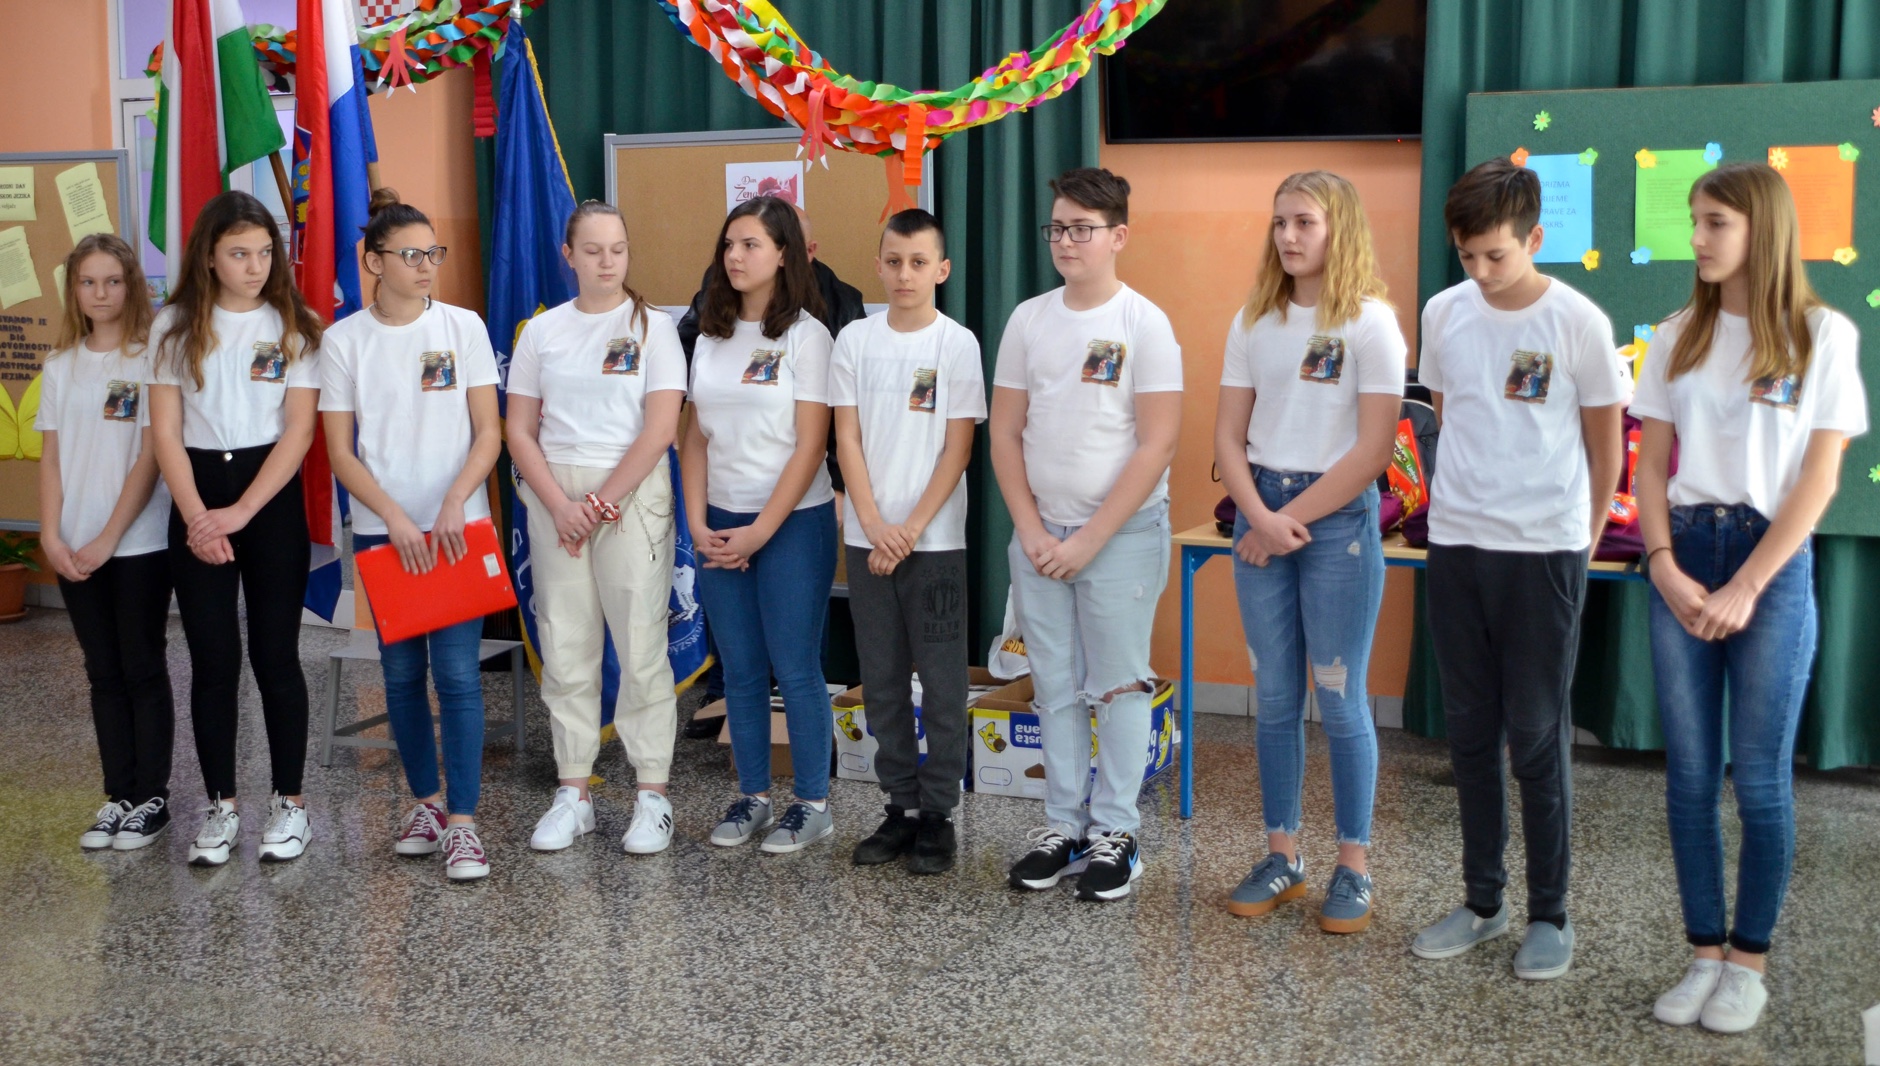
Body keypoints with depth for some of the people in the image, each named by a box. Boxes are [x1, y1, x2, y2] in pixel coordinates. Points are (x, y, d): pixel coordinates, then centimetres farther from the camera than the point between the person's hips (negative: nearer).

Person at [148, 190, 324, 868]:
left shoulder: (296, 327, 1)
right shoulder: (175, 327, 4)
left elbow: (298, 431, -5)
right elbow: (166, 432, 1)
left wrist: (240, 513, -12)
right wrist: (197, 516, -10)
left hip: (272, 496, -1)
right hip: (196, 496, 1)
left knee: (275, 653, 1)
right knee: (212, 658, 4)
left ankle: (290, 801, 13)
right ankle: (221, 806, 15)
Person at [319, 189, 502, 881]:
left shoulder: (463, 327, 2)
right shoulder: (344, 340, 2)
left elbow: (488, 434, 1)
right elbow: (340, 451, 1)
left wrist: (453, 503, -14)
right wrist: (396, 518, -11)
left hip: (458, 525, -1)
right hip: (381, 530, 1)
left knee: (458, 672, -7)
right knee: (402, 672, 9)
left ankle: (462, 822, -2)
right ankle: (425, 801, 25)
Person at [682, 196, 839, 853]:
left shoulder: (805, 335, -6)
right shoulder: (711, 337, 10)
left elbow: (809, 446, -10)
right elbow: (696, 438, 11)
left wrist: (760, 531, -13)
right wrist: (698, 524, 0)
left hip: (793, 522, -5)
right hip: (720, 526, 5)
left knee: (795, 668, 0)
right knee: (741, 670, 10)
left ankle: (813, 804, 12)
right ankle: (752, 796, 22)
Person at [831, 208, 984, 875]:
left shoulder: (958, 344, -2)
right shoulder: (855, 340, 4)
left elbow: (958, 448, -5)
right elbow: (848, 440, 2)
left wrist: (913, 528, -12)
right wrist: (875, 527, -9)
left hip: (935, 539, -2)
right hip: (867, 537, 3)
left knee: (941, 682, 2)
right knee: (882, 680, 9)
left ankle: (938, 815, 12)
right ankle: (900, 808, 20)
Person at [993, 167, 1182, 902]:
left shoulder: (1144, 323, -7)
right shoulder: (1028, 320, 6)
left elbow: (1156, 444, -11)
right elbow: (1006, 432, 8)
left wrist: (1089, 539, -13)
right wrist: (1031, 531, -3)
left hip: (1122, 532, -4)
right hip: (1039, 533, 4)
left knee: (1118, 685, 3)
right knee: (1055, 686, 11)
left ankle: (1114, 833, 14)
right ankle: (1062, 825, 22)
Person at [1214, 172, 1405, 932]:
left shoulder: (1371, 322, -5)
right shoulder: (1254, 323, 9)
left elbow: (1373, 448, -11)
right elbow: (1228, 437, 6)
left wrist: (1291, 519, -10)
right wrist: (1261, 518, -9)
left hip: (1338, 519, -4)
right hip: (1260, 516, 5)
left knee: (1340, 701, 1)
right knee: (1275, 699, 9)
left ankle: (1353, 866, 13)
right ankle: (1282, 854, 20)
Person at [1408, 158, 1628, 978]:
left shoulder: (1578, 323, -8)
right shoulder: (1444, 314, 3)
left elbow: (1604, 442, 1)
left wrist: (1583, 539, 5)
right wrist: (1469, 500, 13)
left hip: (1544, 551, -4)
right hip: (1455, 544, 4)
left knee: (1537, 735, 2)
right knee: (1469, 731, 11)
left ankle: (1550, 915, 16)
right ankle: (1482, 900, 24)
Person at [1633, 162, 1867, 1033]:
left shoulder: (1822, 335, -2)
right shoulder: (1679, 337, 8)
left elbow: (1818, 478, -6)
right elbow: (1651, 464, 7)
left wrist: (1746, 587, -12)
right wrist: (1665, 567, -7)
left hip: (1772, 562, -3)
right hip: (1681, 558, 3)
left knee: (1760, 775, 2)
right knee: (1689, 773, 4)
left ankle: (1748, 963, 14)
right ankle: (1704, 954, 15)